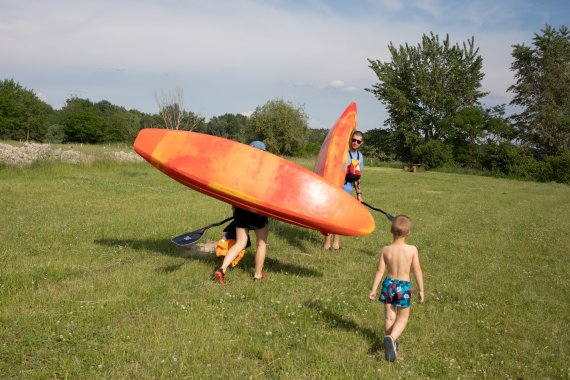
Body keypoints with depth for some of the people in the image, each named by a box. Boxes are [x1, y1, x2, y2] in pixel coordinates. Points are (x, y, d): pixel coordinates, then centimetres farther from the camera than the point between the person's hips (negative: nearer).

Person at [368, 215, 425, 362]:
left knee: (389, 317, 18)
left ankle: (391, 343, 30)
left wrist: (373, 289, 2)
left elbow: (379, 270, -6)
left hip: (389, 284, 2)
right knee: (402, 318, 14)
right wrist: (421, 290, 3)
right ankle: (391, 338, -11)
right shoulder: (412, 250, -14)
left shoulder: (386, 249, -9)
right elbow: (417, 271, -8)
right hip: (404, 286, -2)